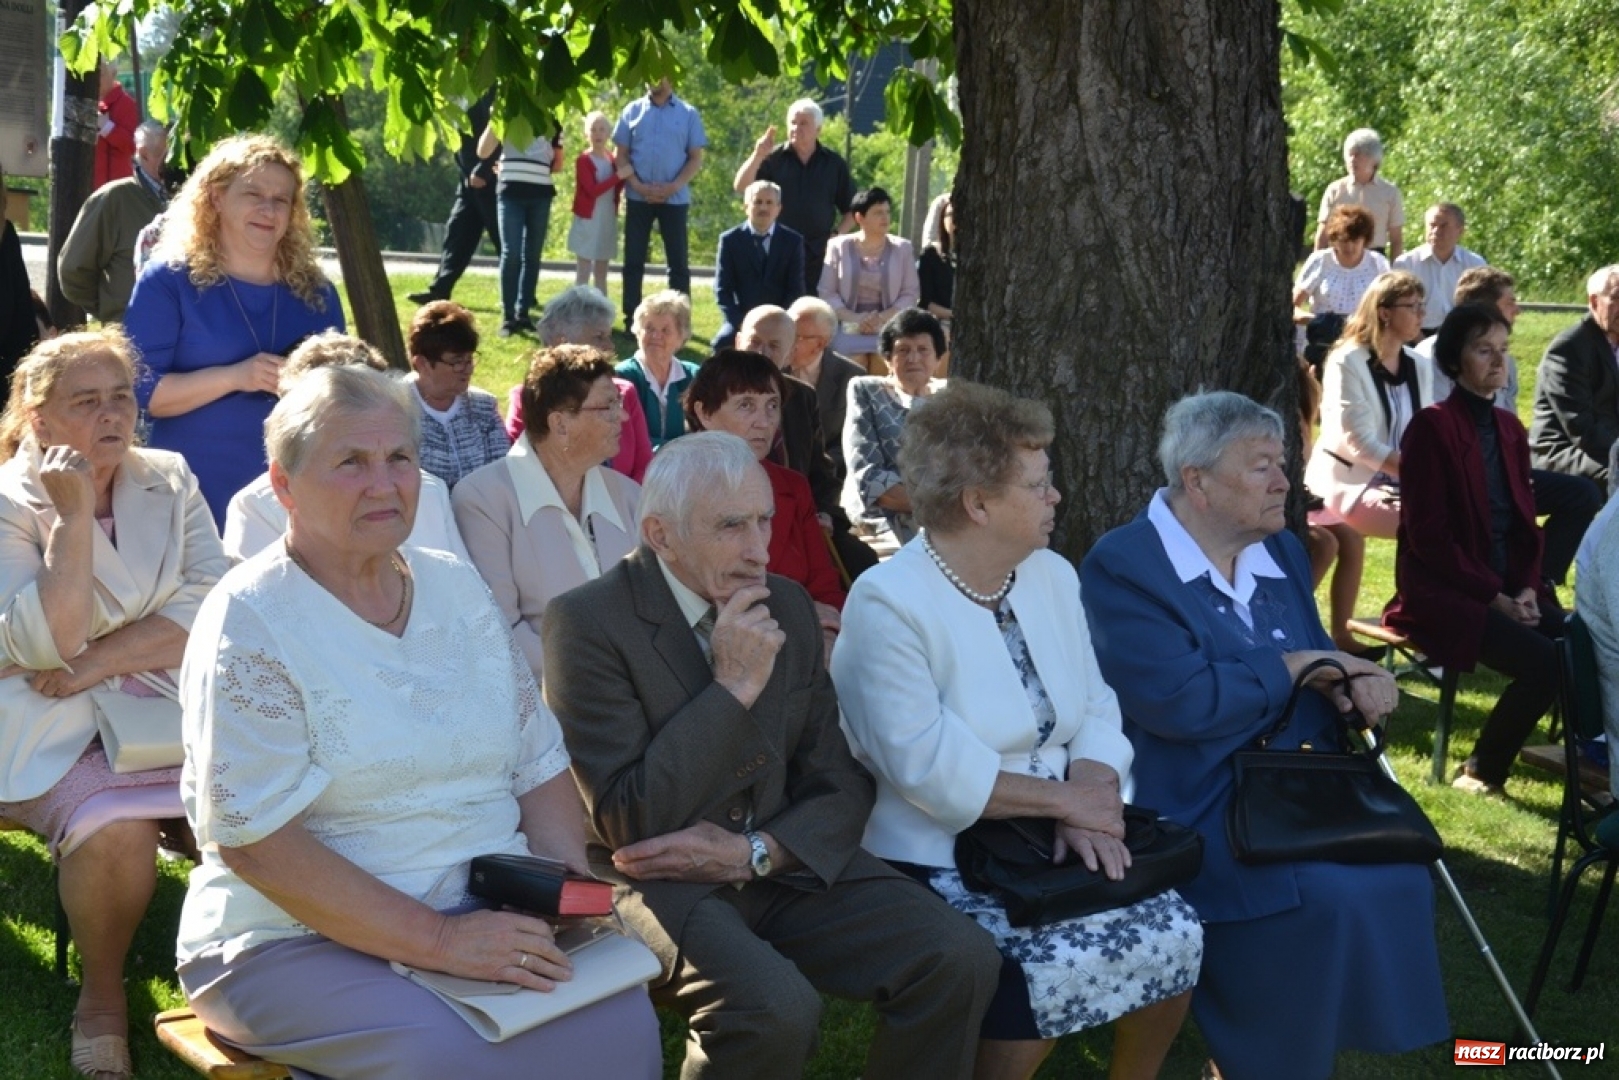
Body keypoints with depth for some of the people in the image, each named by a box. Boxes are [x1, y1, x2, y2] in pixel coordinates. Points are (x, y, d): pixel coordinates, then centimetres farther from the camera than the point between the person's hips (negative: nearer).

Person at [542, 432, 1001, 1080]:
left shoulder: (788, 607, 6)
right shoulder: (587, 623, -12)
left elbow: (843, 785, 8)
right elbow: (630, 823, -17)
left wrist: (752, 851, -12)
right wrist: (733, 687, -20)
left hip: (784, 865, 6)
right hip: (662, 881, -5)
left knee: (962, 959, -15)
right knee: (775, 1007, -33)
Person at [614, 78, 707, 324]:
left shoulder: (688, 114, 2)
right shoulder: (632, 111, 6)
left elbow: (696, 158, 1)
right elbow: (622, 154, 5)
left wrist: (673, 187, -12)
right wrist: (638, 186, -10)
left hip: (675, 198, -1)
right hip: (638, 197, 1)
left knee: (678, 261, 1)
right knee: (633, 260, 4)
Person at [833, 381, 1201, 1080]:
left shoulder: (1052, 575, 8)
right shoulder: (887, 604, -15)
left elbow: (1096, 709, 5)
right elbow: (929, 771, -21)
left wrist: (1091, 803, -14)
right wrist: (1067, 797, -16)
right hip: (941, 857, -6)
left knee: (1173, 936, -12)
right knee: (1061, 966, -26)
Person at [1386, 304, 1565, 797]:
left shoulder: (1509, 428, 13)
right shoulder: (1431, 427, -10)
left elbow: (1524, 522, 15)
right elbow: (1428, 535, -14)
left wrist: (1526, 588, -3)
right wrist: (1495, 596, -15)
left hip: (1507, 590, 7)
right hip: (1442, 594, -6)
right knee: (1544, 662, -25)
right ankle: (1481, 772, -5)